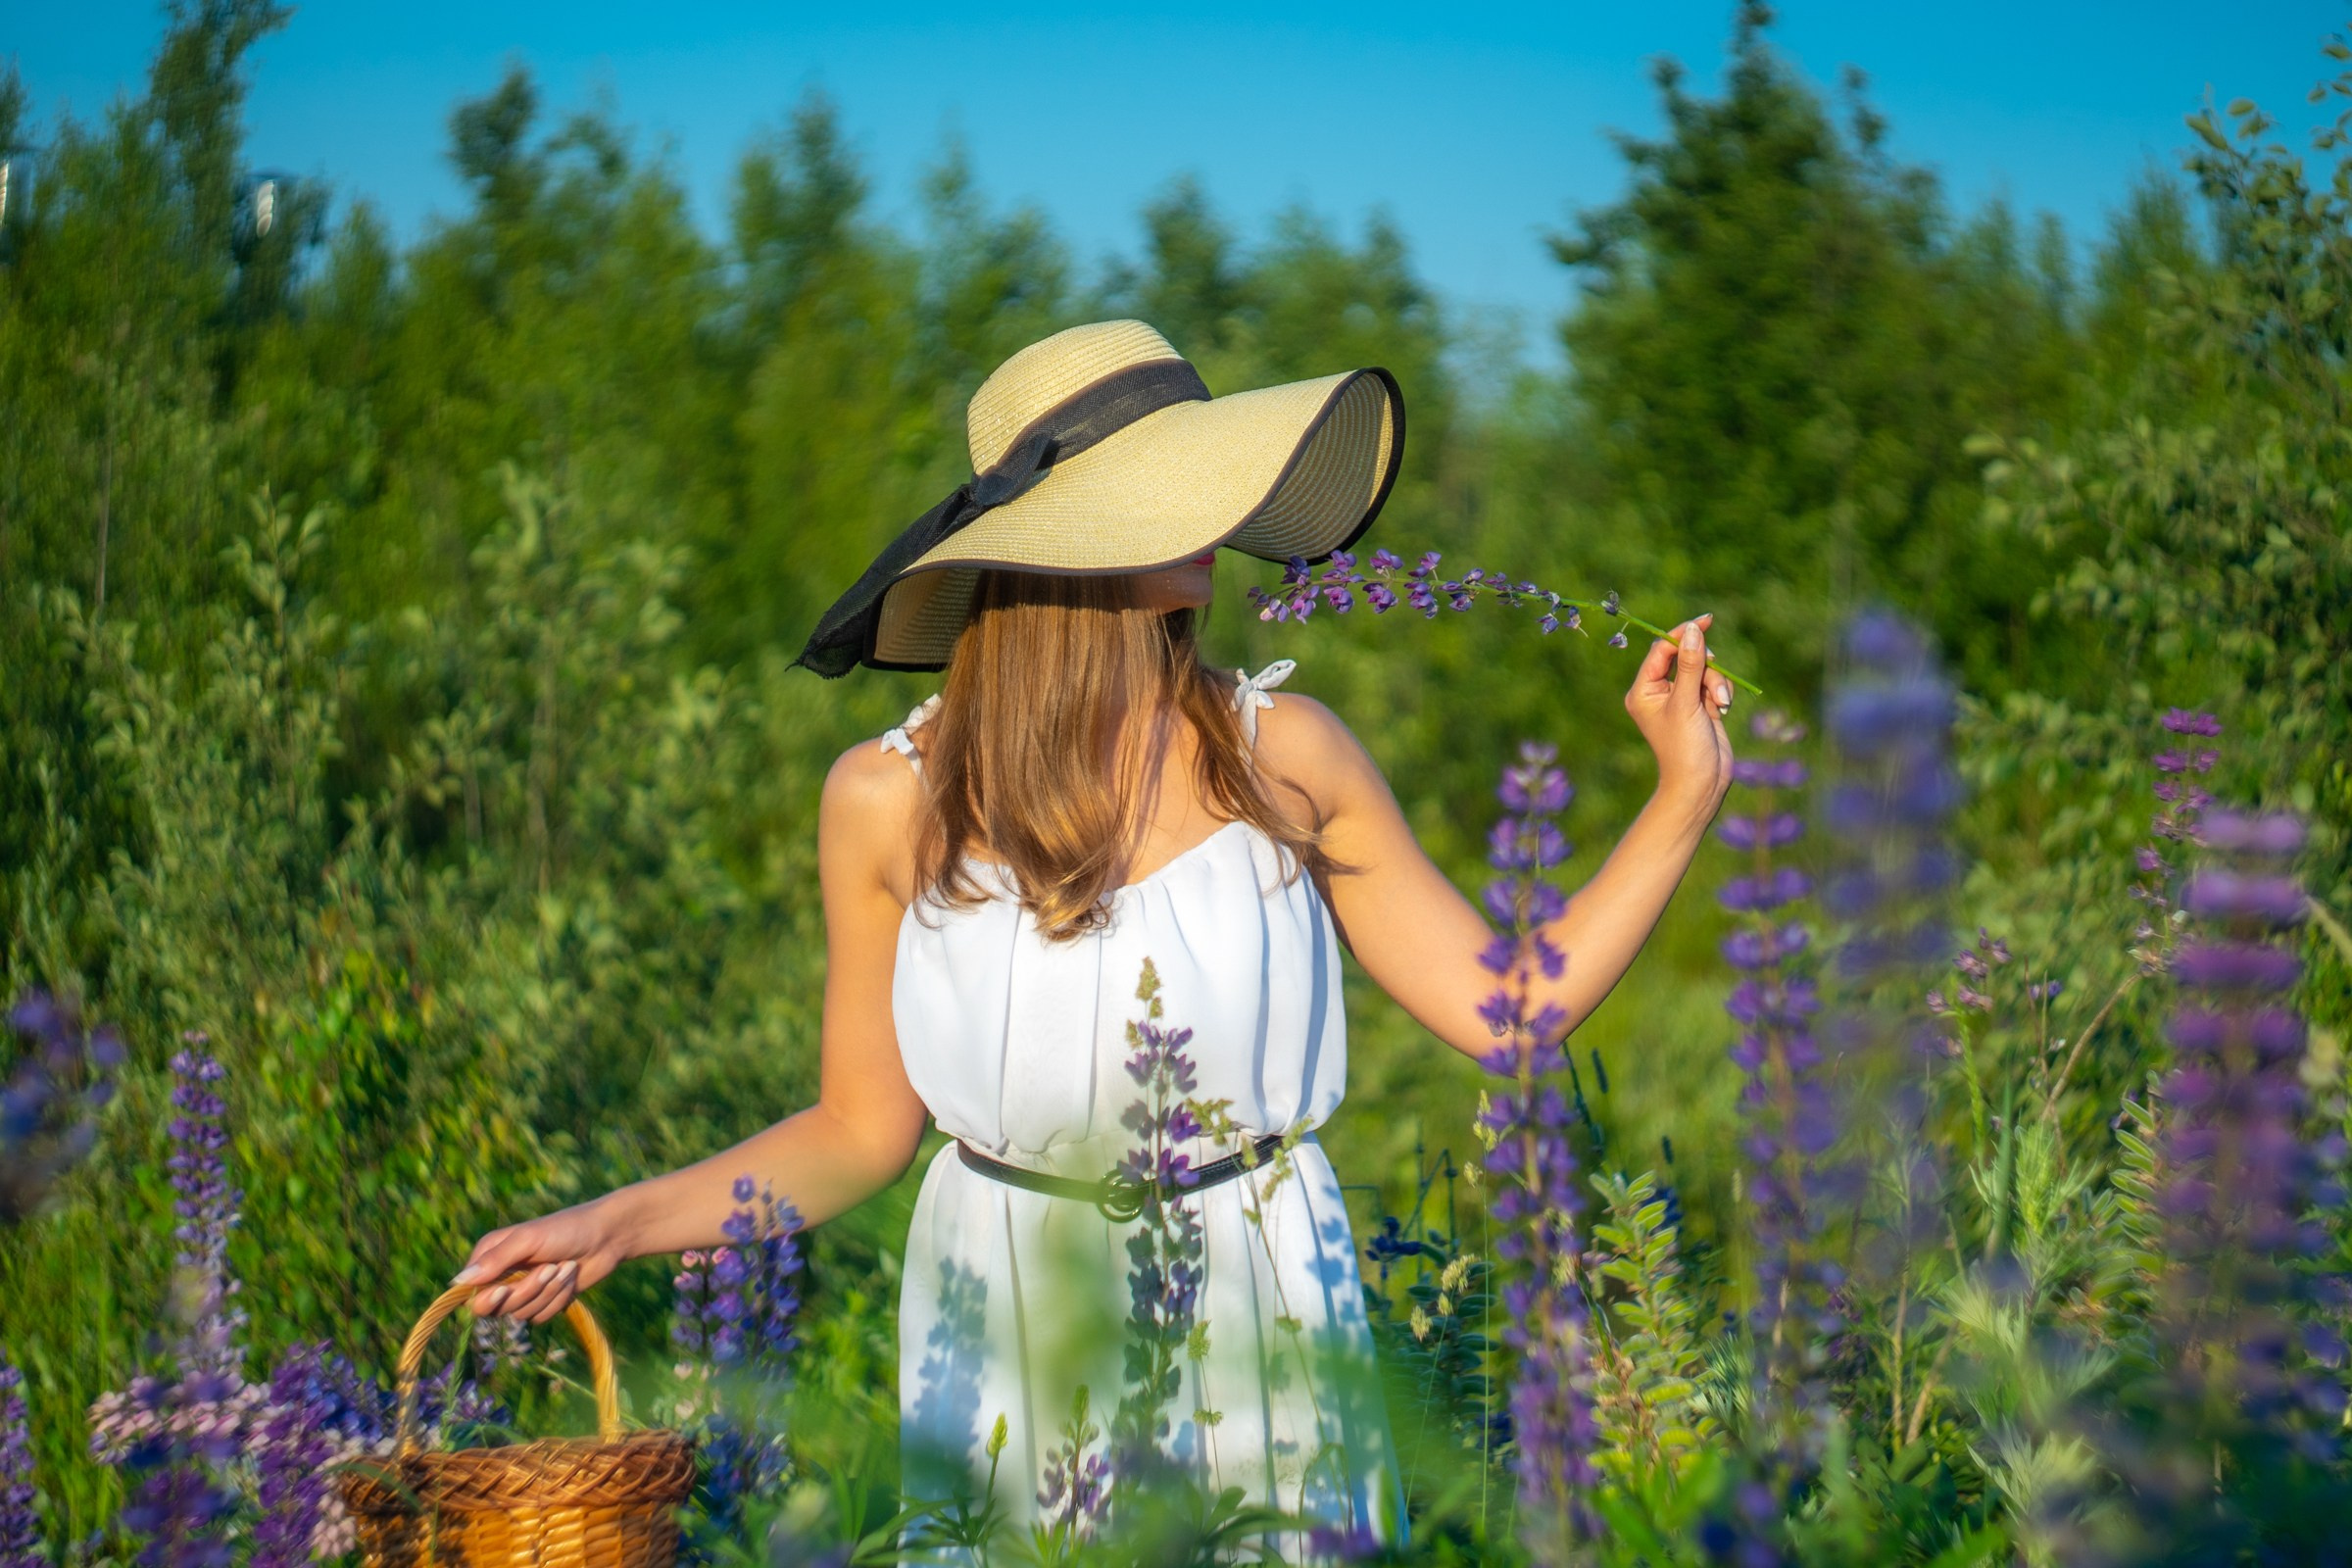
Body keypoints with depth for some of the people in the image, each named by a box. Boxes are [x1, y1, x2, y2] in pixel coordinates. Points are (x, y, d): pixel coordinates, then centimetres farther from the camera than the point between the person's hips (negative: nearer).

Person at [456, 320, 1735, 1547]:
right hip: (1013, 1348, -1)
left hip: (1264, 1325, 1)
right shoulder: (890, 801, -5)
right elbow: (861, 1130, 3)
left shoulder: (1283, 753, -2)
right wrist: (615, 1224, -6)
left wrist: (1686, 795, -4)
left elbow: (1505, 1010, 0)